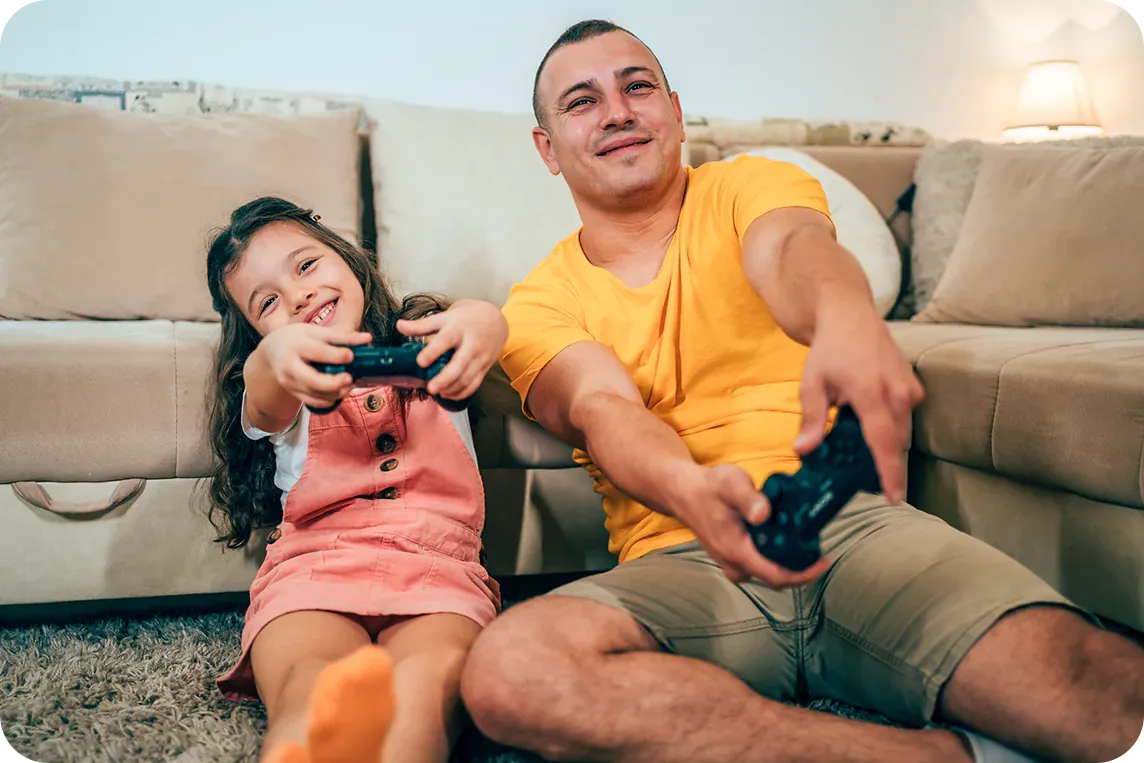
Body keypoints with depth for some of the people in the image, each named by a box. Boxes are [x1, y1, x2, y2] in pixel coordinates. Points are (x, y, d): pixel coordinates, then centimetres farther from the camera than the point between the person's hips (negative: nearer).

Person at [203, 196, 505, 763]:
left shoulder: (420, 352, 22)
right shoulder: (283, 397, 20)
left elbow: (483, 322, -3)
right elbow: (264, 406, -8)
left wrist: (480, 321, -32)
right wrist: (274, 360, -36)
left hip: (438, 573, 0)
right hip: (313, 569, 0)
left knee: (431, 674, -38)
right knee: (309, 690, -37)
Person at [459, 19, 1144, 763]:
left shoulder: (752, 184, 14)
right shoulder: (541, 302, 13)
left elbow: (794, 246, -11)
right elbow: (602, 409, -8)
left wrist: (847, 319, -37)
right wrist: (692, 490, -33)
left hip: (853, 520, -2)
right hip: (681, 555, 3)